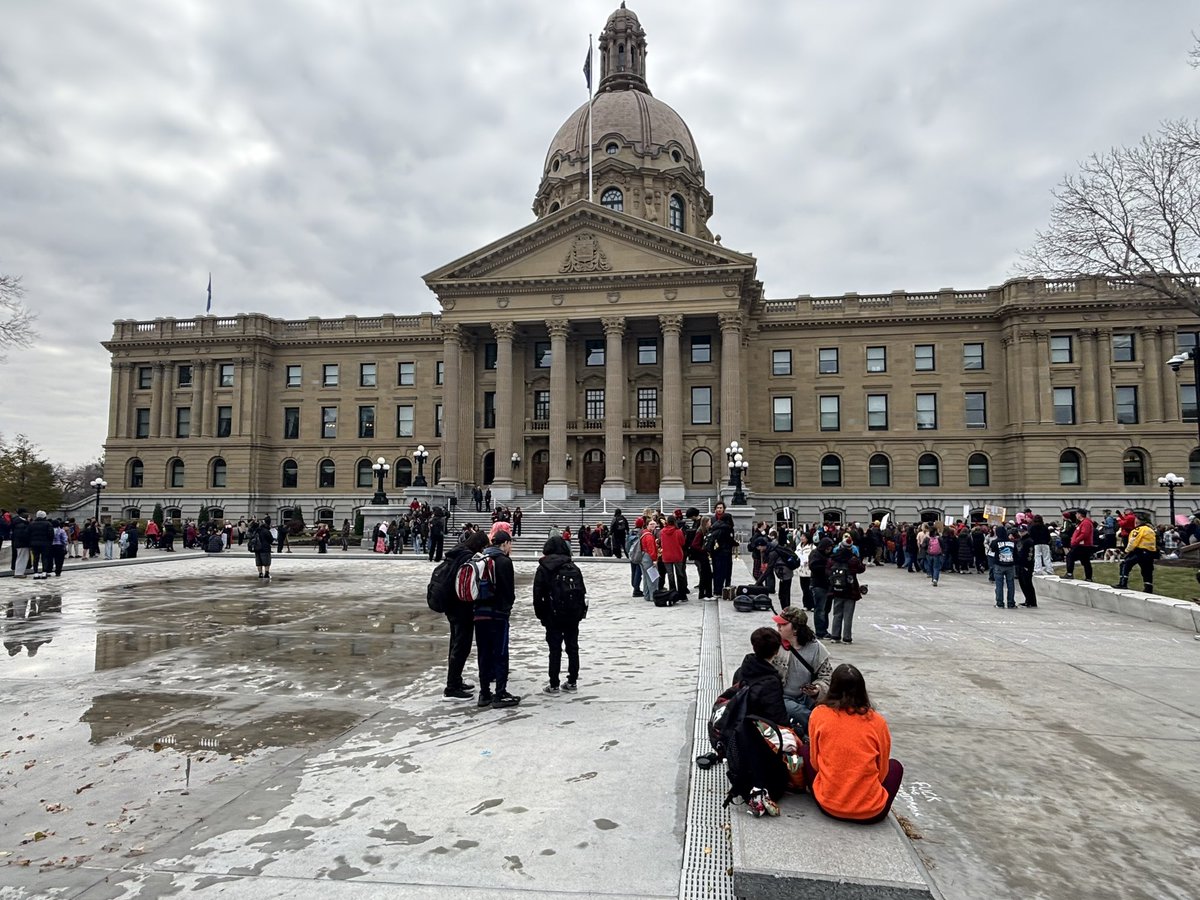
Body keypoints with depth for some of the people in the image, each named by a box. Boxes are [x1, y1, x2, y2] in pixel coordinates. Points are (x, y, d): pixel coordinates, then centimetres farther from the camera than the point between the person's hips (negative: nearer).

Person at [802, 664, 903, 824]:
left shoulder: (818, 714, -6)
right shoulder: (877, 721, -5)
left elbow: (814, 762, 4)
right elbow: (882, 771, 6)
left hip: (828, 807, 0)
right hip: (872, 814, 0)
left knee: (805, 750, 24)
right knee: (895, 766, 29)